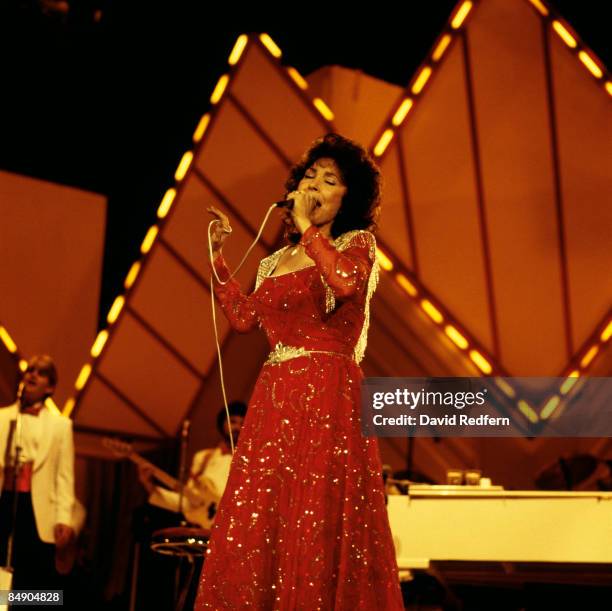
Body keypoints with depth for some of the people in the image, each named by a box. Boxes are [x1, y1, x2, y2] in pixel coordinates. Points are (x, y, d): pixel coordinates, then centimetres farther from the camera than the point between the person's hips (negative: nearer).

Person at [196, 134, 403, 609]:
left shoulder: (356, 242, 3)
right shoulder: (278, 260, 21)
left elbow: (347, 283, -20)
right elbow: (243, 317, 16)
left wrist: (308, 228, -10)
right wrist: (219, 254, 19)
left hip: (328, 397, -6)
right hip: (273, 399, 6)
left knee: (318, 530, -9)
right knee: (255, 529, 4)